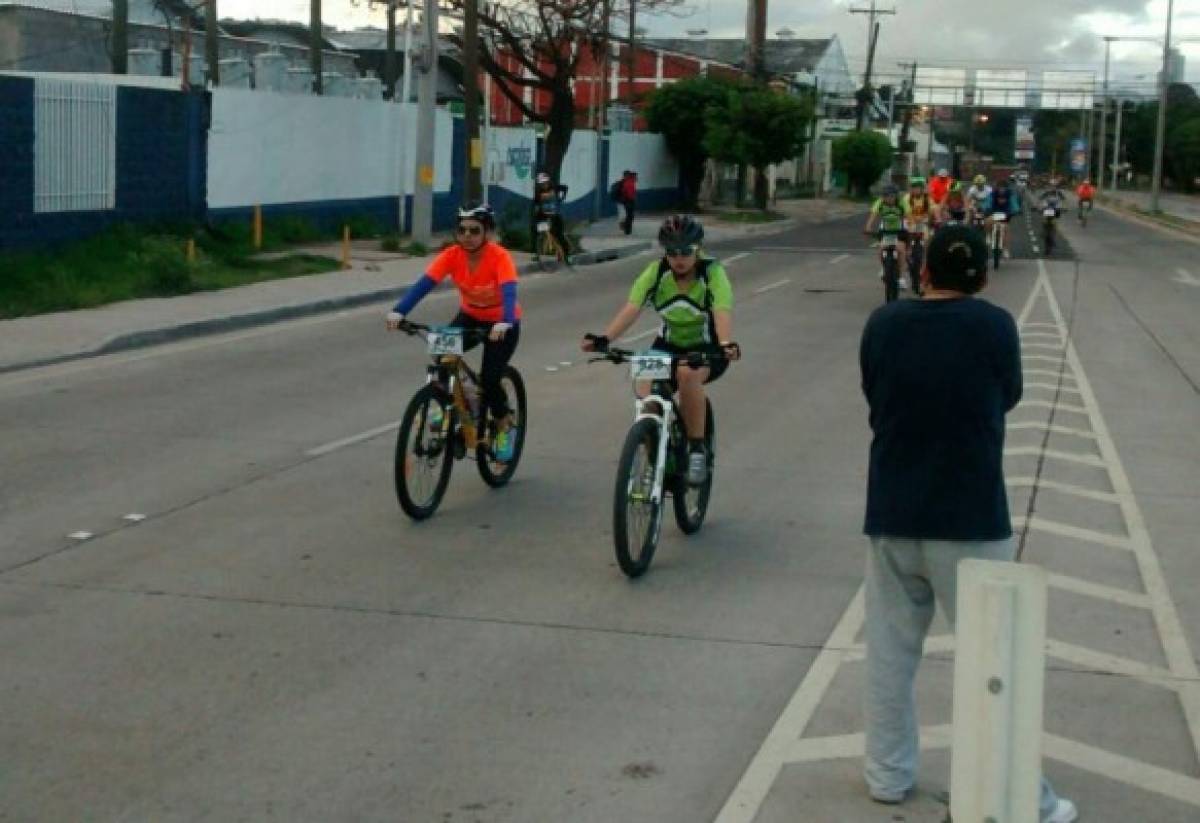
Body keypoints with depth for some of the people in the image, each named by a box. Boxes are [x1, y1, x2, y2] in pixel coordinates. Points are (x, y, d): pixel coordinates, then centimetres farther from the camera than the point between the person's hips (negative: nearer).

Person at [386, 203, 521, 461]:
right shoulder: (452, 255, -20)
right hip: (469, 317, 4)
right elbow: (424, 283, -30)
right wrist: (399, 311, -46)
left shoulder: (499, 257, -29)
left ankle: (504, 425, 14)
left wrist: (504, 323, -63)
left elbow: (509, 291, -43)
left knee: (489, 380, -17)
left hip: (501, 324, -3)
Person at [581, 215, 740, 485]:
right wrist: (604, 338, -41)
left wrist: (726, 345, -55)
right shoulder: (656, 272, -12)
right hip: (669, 345, 3)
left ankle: (697, 450, -22)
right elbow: (632, 308, -25)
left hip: (707, 349, -3)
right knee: (647, 396, -21)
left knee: (688, 374, -36)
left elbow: (722, 311, -35)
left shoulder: (712, 272, -19)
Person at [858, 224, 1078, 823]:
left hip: (891, 515, 3)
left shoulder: (883, 324, 0)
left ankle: (887, 774, 23)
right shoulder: (993, 325, -9)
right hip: (970, 520, -3)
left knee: (890, 650, 15)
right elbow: (1008, 398, 4)